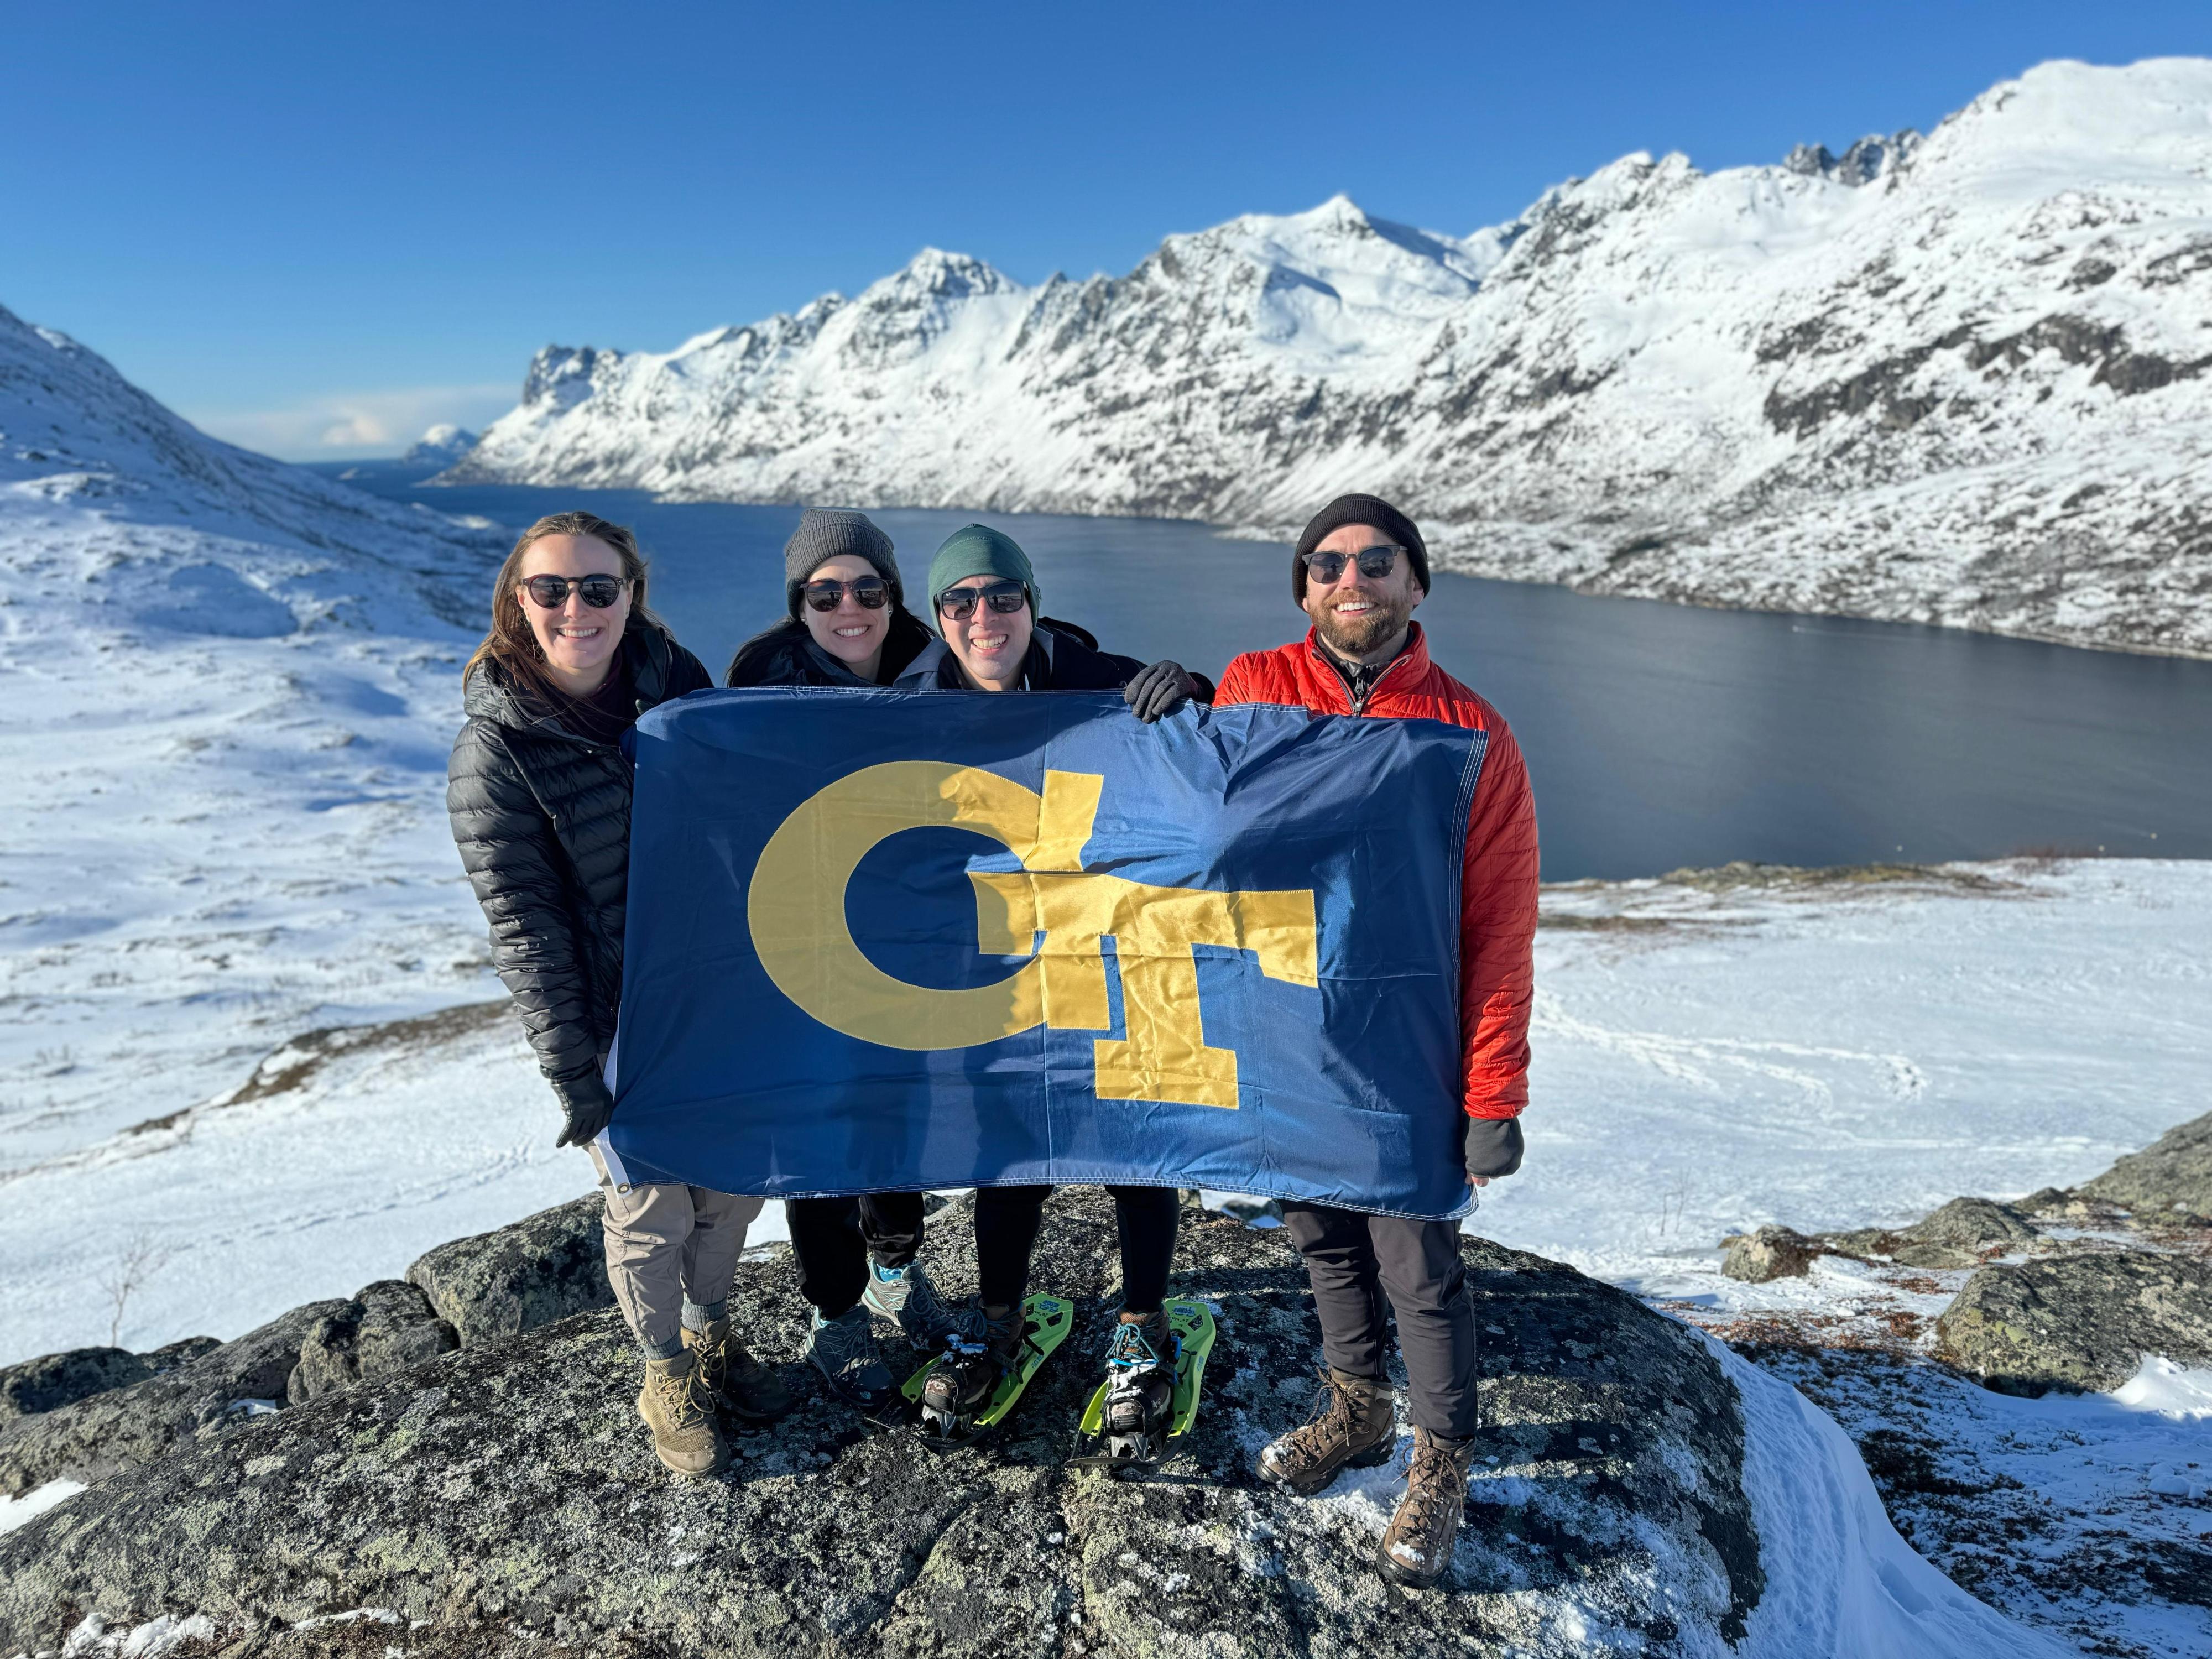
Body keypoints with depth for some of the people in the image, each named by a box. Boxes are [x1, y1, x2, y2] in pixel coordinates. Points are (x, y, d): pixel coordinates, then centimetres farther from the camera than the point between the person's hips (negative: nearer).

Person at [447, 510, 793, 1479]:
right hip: (622, 1028, -4)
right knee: (652, 1212, 12)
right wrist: (575, 1078, -14)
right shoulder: (495, 754, -16)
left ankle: (711, 1335, 46)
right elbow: (524, 930, -14)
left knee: (733, 1182, 18)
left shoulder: (678, 680, -4)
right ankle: (667, 1375, 39)